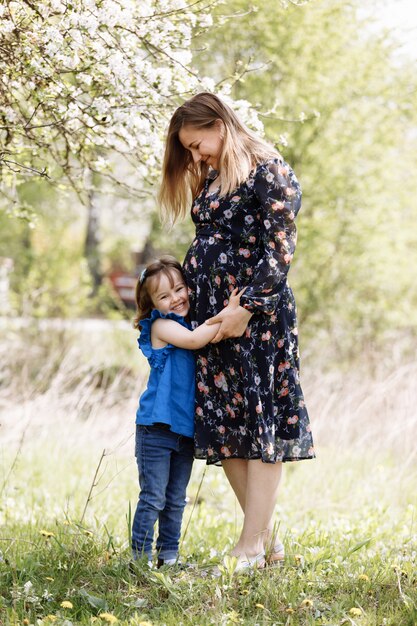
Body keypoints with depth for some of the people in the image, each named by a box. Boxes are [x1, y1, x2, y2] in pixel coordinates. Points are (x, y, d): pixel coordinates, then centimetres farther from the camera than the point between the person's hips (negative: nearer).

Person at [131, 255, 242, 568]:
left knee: (176, 500, 13)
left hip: (186, 427, 7)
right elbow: (194, 340, -25)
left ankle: (169, 557, 21)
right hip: (157, 426, -7)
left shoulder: (193, 325, 12)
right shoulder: (162, 325, -10)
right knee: (153, 498, -4)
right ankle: (141, 557, 3)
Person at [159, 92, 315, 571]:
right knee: (222, 425, 5)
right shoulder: (211, 180, 19)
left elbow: (279, 252, -13)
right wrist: (178, 294, 14)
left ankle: (251, 547, -5)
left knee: (260, 422, -6)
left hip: (256, 315, -8)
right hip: (212, 317, 8)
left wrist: (246, 308, -17)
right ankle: (267, 537, 11)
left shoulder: (268, 171, -6)